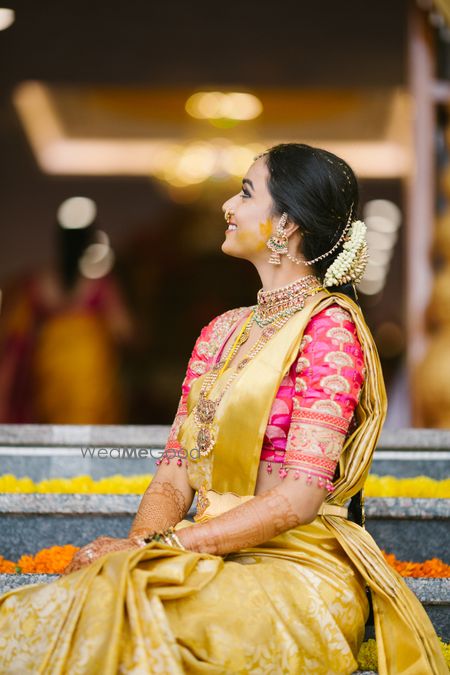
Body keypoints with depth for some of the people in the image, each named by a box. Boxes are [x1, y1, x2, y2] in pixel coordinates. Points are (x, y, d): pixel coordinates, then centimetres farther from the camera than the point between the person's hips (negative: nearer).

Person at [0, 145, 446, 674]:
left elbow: (299, 497, -14)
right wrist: (136, 548, -10)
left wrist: (149, 548, -17)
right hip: (215, 565, 6)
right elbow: (173, 476, 12)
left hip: (296, 572, -6)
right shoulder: (220, 333, 18)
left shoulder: (329, 326, -5)